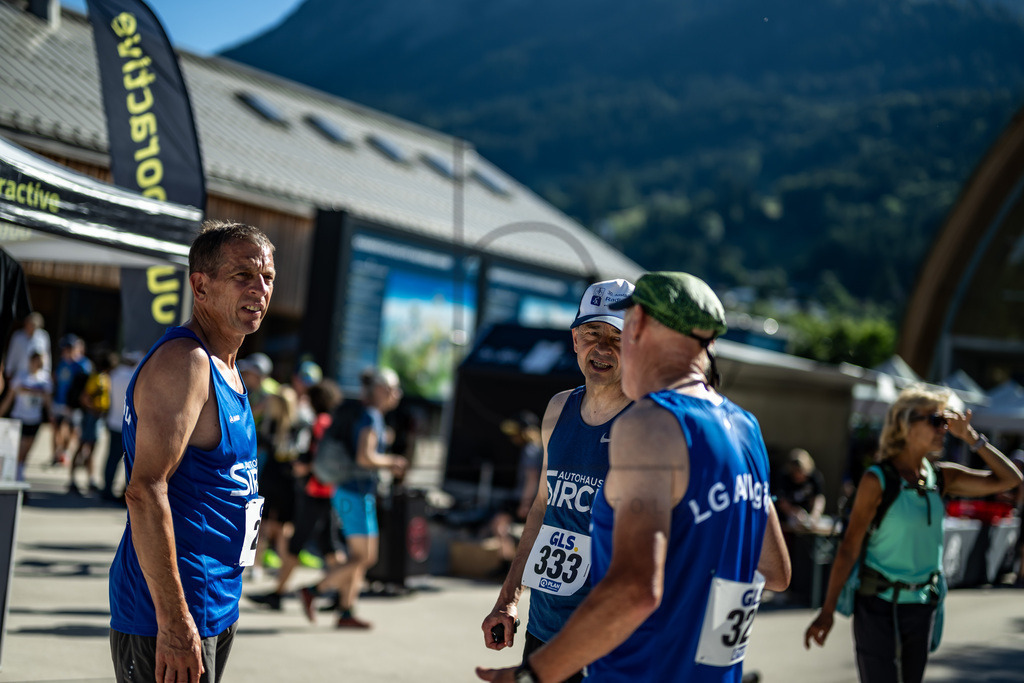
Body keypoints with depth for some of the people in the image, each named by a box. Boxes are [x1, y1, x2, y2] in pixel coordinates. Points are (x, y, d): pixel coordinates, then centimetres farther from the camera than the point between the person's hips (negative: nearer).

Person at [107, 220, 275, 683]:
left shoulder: (224, 368, 15)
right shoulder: (184, 362, -16)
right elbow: (145, 492, -25)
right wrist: (175, 623, -27)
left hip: (215, 608, 10)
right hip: (170, 612, -10)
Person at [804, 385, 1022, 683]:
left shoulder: (942, 477, 4)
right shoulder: (878, 480, -12)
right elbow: (849, 548, -13)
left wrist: (971, 438, -4)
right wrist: (827, 611, -14)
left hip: (922, 604, 6)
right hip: (879, 605, -6)